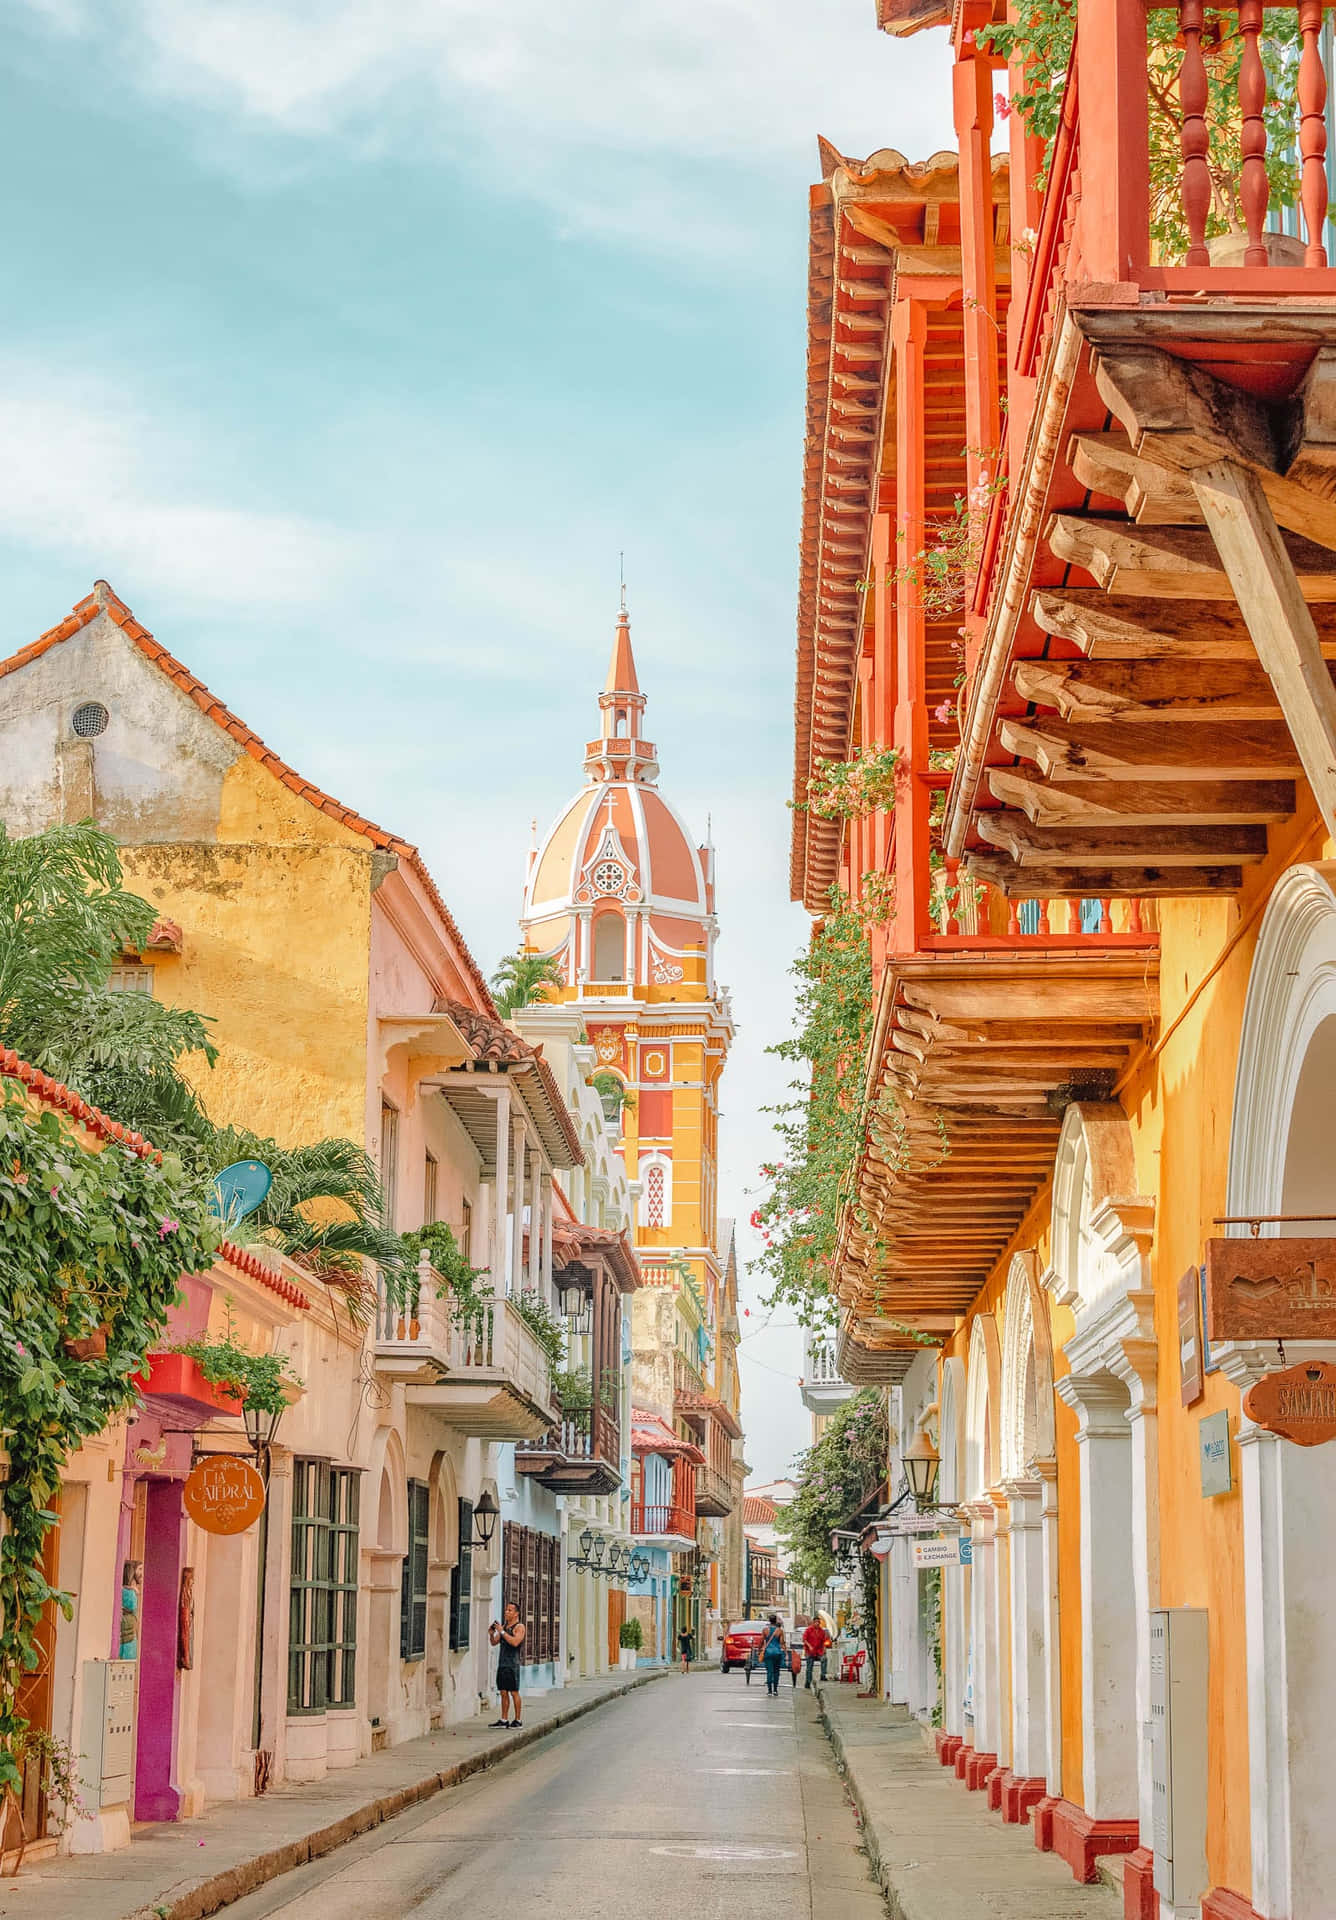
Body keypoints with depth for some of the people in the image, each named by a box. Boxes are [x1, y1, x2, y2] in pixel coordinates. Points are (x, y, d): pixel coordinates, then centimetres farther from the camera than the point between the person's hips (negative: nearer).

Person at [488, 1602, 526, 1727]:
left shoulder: (519, 1627, -6)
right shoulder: (504, 1626, 18)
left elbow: (515, 1642, -21)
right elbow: (494, 1642, 19)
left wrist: (502, 1632, -20)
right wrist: (491, 1633, -1)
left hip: (512, 1664, -8)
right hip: (502, 1663, 8)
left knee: (514, 1692, -6)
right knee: (503, 1692, 7)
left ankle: (518, 1720, -2)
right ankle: (504, 1720, 10)